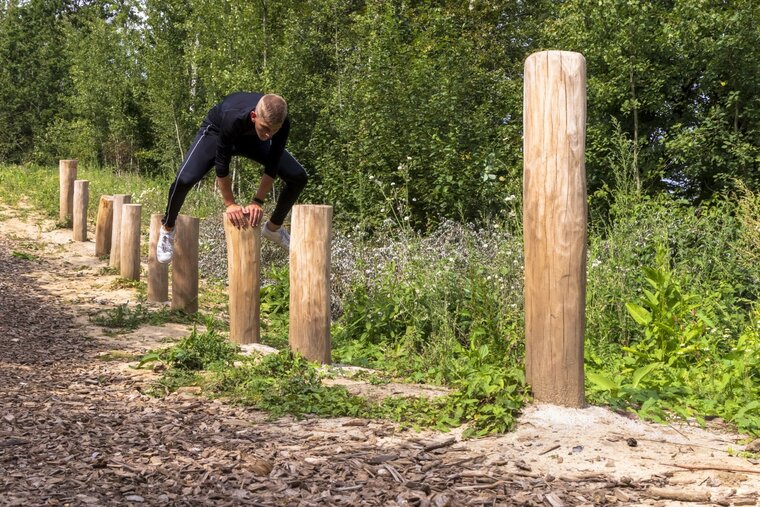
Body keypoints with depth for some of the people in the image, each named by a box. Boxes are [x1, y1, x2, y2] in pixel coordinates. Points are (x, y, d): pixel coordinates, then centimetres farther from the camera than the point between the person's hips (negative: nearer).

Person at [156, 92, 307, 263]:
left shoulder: (282, 124, -35)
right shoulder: (233, 118, -45)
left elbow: (272, 166, -23)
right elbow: (221, 163, -33)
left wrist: (258, 202, -24)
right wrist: (230, 204, -27)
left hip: (251, 137, 4)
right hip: (217, 131, -4)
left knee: (298, 177, -8)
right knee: (184, 180, -27)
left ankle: (274, 228, 16)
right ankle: (167, 229, 2)